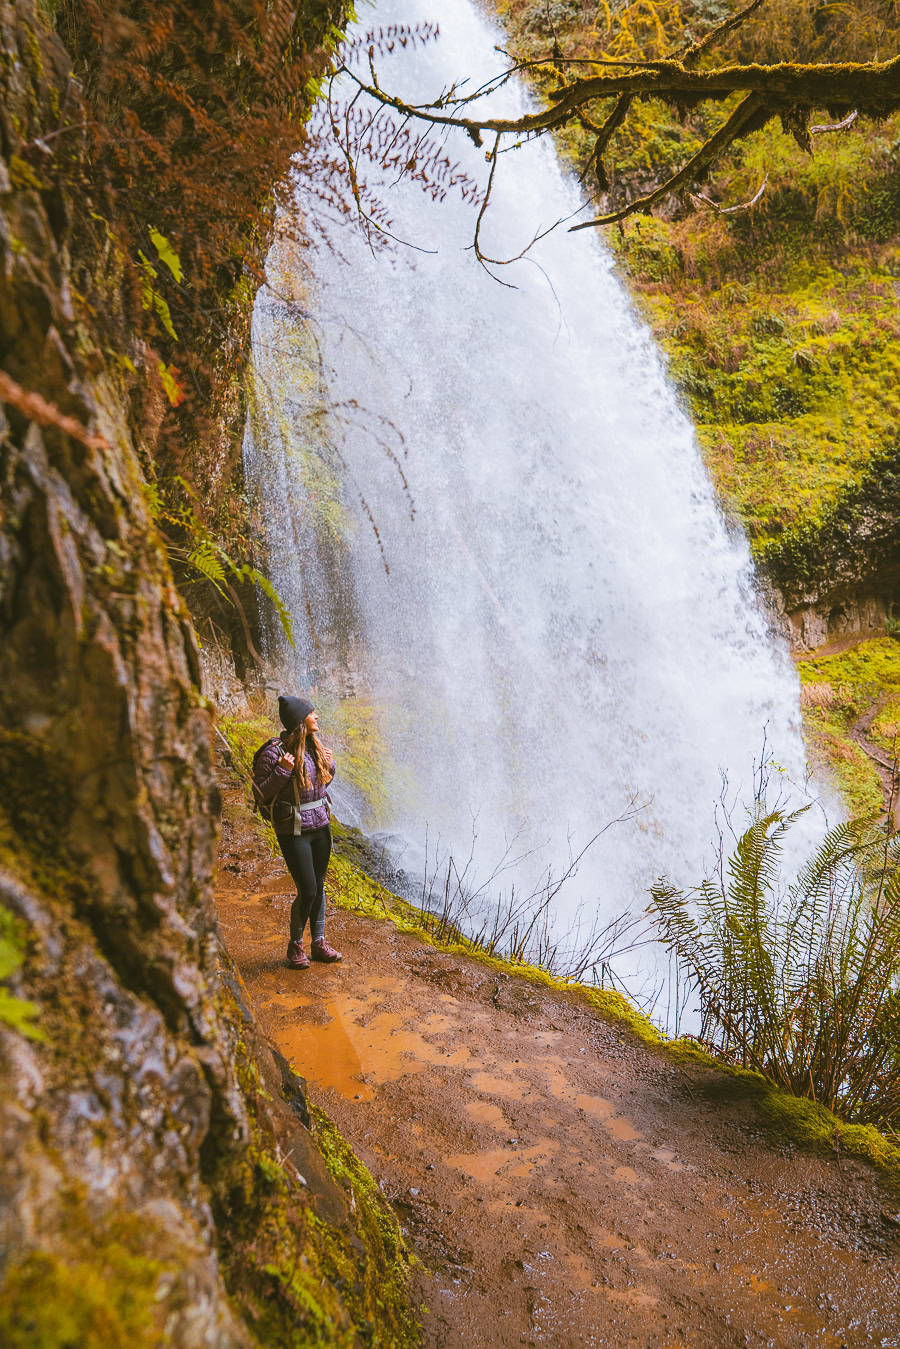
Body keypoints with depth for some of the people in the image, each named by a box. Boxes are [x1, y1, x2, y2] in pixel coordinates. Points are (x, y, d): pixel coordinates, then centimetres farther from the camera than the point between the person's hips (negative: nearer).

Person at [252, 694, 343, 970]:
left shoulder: (314, 746, 4)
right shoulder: (273, 752, -17)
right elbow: (261, 794, -13)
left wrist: (330, 766, -2)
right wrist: (281, 771, -26)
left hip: (320, 825, 6)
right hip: (293, 831, -6)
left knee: (319, 887, 13)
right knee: (307, 891, -4)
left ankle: (318, 943, 28)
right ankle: (295, 946, 18)